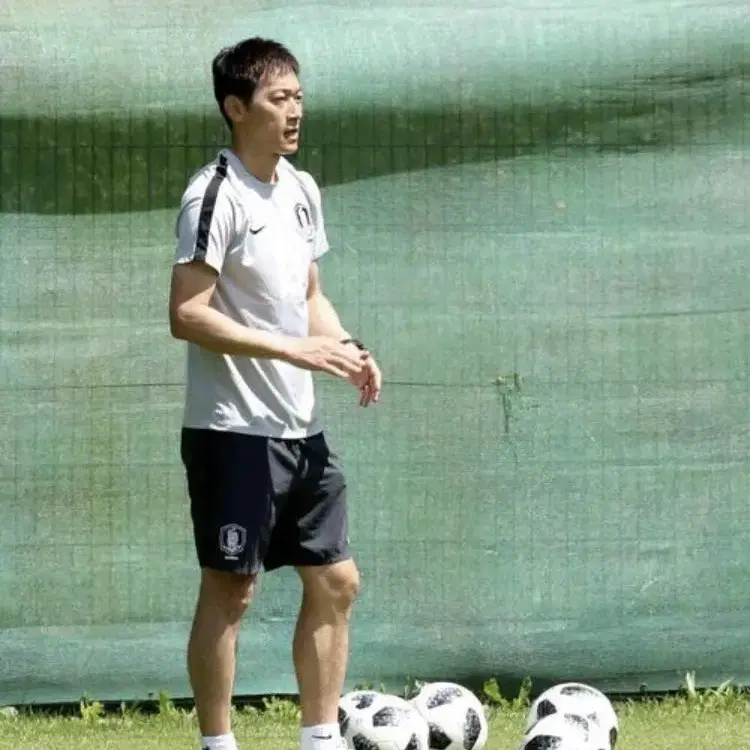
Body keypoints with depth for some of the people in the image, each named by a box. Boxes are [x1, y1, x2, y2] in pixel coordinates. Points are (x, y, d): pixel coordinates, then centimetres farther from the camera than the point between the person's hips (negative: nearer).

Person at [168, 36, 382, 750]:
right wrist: (297, 350, -23)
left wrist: (345, 348, 1)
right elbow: (187, 315, -20)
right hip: (234, 430, -8)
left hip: (299, 429, 8)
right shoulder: (215, 195, -15)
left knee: (334, 581, 10)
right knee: (229, 590, -2)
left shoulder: (301, 188, 11)